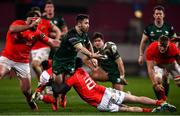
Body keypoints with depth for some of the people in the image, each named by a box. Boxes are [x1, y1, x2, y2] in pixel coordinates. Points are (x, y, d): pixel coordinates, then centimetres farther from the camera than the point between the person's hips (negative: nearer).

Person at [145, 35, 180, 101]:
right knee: (157, 79, -25)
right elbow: (150, 68, -34)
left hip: (171, 63, 1)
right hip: (158, 64, -1)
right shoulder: (151, 49, -37)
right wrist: (155, 84, -38)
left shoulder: (174, 49, -36)